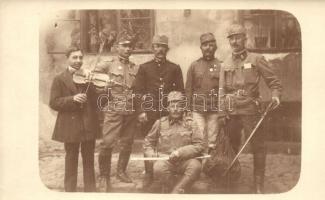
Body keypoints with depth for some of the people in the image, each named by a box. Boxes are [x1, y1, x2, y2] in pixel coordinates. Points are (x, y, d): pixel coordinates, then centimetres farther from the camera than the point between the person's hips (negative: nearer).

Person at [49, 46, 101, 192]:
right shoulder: (59, 79, 2)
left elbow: (96, 99, 8)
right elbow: (53, 103, -5)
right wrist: (72, 99, -19)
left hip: (88, 124, 3)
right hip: (70, 126, -3)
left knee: (89, 159, 10)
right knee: (71, 159, 7)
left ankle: (90, 189, 22)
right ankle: (70, 190, 21)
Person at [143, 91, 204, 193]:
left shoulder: (190, 124, 9)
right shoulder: (160, 123, 12)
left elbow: (199, 146, 1)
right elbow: (148, 141, 22)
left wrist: (181, 152, -12)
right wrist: (150, 153, 2)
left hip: (184, 161, 1)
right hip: (165, 160, 0)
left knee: (195, 165, -31)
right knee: (159, 167, -34)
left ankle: (176, 192, -21)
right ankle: (168, 191, -10)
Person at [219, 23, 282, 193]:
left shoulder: (256, 59, 2)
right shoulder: (225, 65, 11)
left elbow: (274, 81, 2)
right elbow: (222, 91, 11)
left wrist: (275, 95, -17)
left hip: (250, 110, -3)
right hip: (231, 112, 3)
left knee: (258, 146, 0)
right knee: (230, 146, 13)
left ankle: (259, 185, 14)